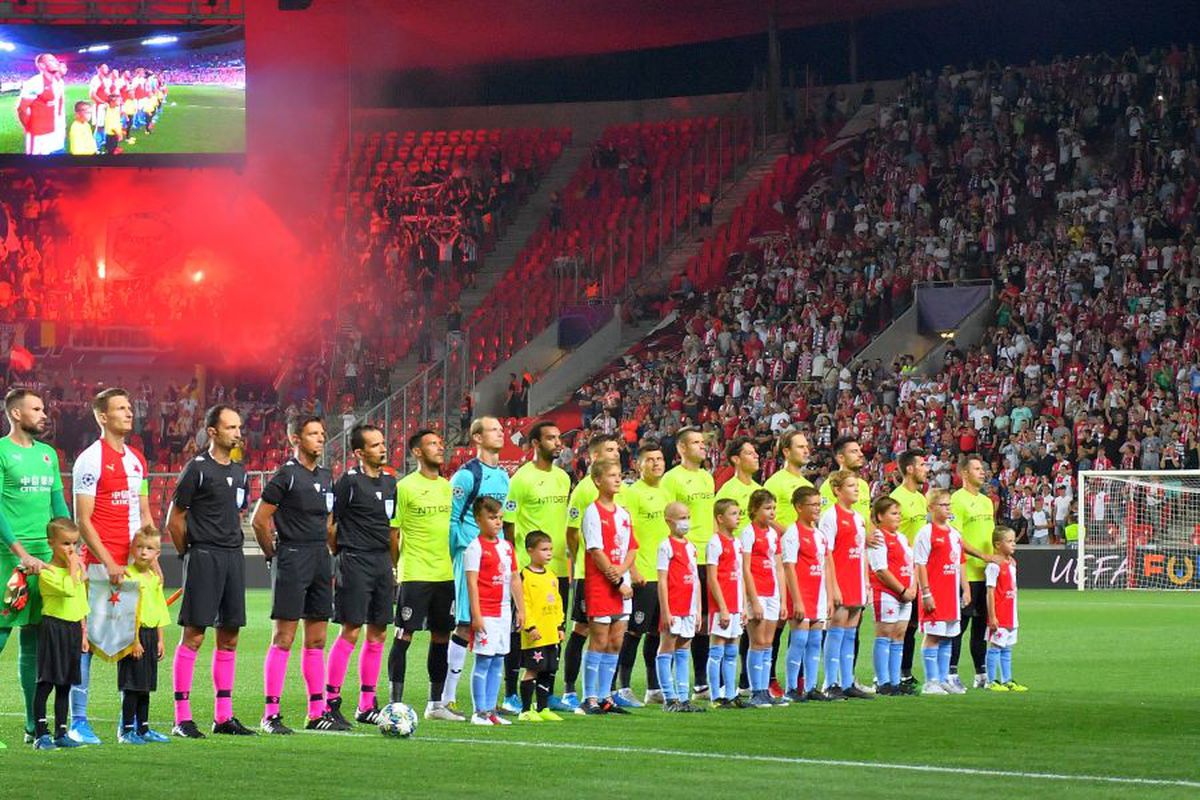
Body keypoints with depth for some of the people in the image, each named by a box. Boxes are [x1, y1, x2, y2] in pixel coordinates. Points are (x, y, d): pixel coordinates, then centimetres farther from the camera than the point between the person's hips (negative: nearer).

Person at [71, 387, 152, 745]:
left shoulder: (137, 460, 16)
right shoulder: (90, 459, -6)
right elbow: (82, 519, -9)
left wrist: (152, 558, 10)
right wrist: (108, 562, -16)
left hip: (134, 565, 7)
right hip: (100, 564, -7)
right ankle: (78, 721, -2)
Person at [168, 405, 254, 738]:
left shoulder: (239, 472, 15)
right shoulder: (197, 468, -7)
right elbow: (174, 520, -4)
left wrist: (231, 545, 15)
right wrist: (190, 554, 1)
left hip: (233, 557, 7)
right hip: (204, 557, -7)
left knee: (229, 637, 8)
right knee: (194, 635, -8)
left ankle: (224, 716, 13)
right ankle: (182, 718, -6)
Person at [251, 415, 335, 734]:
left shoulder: (326, 477, 15)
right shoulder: (286, 475, -9)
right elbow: (259, 520, -9)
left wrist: (326, 561, 17)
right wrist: (274, 555, -2)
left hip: (320, 559, 8)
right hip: (292, 561, -7)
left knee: (316, 640, 9)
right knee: (283, 639, -8)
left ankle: (317, 713, 13)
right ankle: (270, 714, -7)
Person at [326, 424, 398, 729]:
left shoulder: (390, 482, 14)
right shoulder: (349, 481, -8)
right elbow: (329, 524, -6)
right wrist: (333, 564, -6)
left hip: (382, 563, 7)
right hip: (354, 563, -7)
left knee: (378, 634, 8)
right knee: (351, 632, -10)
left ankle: (366, 706, 15)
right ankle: (330, 704, -6)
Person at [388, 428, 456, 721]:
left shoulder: (447, 486, 12)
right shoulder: (405, 487, -7)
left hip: (446, 574, 7)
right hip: (415, 574, -6)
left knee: (441, 636, 10)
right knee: (404, 636, -5)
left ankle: (436, 703, 19)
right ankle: (396, 703, -1)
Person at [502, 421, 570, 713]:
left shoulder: (563, 477, 12)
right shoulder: (522, 478, -10)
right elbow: (508, 523, -10)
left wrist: (568, 558, 16)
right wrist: (515, 562, -13)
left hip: (559, 568, 7)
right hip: (529, 569, -7)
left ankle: (547, 692, 19)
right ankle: (511, 694, 5)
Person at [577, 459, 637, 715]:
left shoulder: (623, 514, 14)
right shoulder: (593, 512, -7)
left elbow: (632, 550, 12)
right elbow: (597, 551, -13)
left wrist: (621, 570, -9)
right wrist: (618, 583, -13)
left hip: (622, 585, 7)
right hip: (600, 586, -7)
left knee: (615, 643, 7)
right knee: (599, 641, -6)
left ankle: (605, 697, 13)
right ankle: (590, 699, -2)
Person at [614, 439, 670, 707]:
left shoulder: (665, 493, 15)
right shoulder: (633, 493, -8)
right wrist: (632, 568, -19)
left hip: (666, 573, 7)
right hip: (643, 574, -7)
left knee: (658, 632, 11)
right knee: (634, 632, -6)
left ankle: (654, 688, 18)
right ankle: (623, 688, -1)